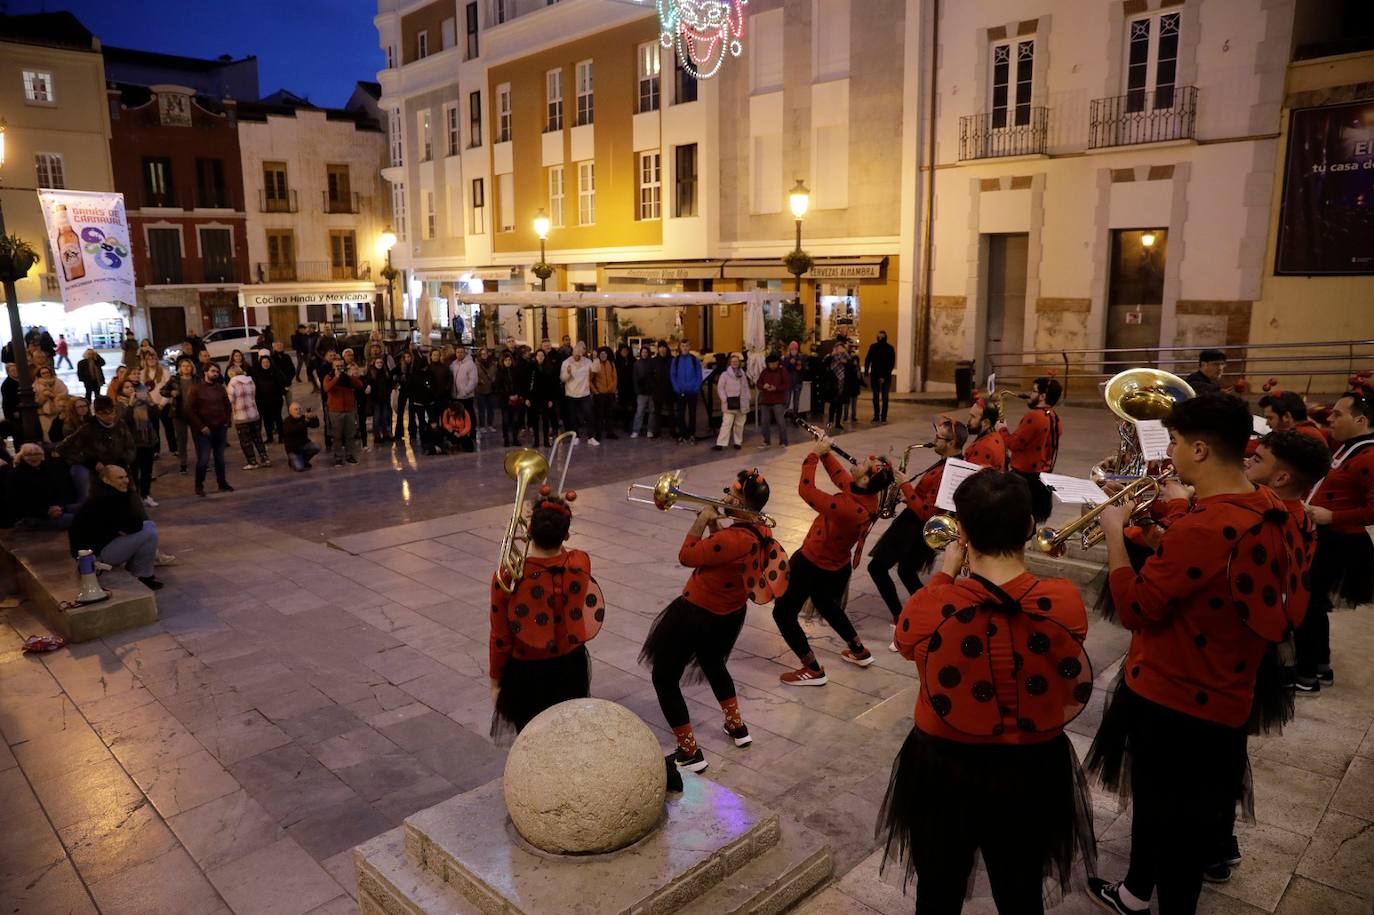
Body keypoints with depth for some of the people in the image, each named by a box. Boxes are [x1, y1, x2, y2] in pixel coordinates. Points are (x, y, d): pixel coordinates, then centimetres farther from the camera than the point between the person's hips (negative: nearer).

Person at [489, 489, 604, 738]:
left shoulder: (508, 576, -23)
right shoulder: (581, 563, -16)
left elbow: (500, 637, -12)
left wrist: (496, 680, 1)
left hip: (525, 674, -3)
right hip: (570, 669, 3)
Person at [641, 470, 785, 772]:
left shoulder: (732, 539, -34)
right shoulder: (761, 532, -7)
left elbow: (687, 556, -21)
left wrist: (701, 522, -13)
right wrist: (714, 525, -2)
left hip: (698, 615, -9)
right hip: (730, 614, 9)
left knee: (664, 678, 8)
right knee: (713, 664, 35)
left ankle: (690, 753, 11)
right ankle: (737, 726, 46)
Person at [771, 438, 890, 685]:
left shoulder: (848, 508, -38)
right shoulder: (868, 498, -13)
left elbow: (806, 489, -37)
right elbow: (838, 474, 2)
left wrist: (814, 454, -27)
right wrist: (824, 451, -6)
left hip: (811, 565, -8)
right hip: (836, 567, 9)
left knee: (783, 613, 7)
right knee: (827, 605, 34)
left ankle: (814, 671, 13)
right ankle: (859, 651, 46)